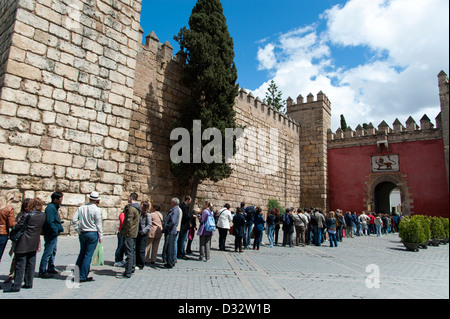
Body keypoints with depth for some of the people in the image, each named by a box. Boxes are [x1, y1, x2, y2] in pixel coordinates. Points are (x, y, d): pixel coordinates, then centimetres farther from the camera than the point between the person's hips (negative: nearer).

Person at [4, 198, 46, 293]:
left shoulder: (27, 215, -15)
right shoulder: (43, 216, 0)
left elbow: (18, 226, -8)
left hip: (24, 243, -5)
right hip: (34, 243, 5)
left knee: (20, 264, 1)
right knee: (31, 263, 13)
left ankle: (16, 286, 5)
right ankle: (28, 283, 20)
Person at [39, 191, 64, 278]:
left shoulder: (54, 207, 14)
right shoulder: (50, 208, -18)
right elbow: (50, 222, -24)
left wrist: (59, 228, 11)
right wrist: (56, 231, -21)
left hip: (54, 233, 11)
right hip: (51, 234, -11)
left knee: (53, 251, 19)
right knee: (48, 253, -4)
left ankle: (51, 268, 32)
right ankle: (42, 272, 3)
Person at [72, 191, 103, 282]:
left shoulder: (81, 208, 5)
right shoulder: (97, 209, -12)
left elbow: (74, 220, 2)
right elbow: (98, 224, -10)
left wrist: (79, 231, 9)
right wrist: (100, 236, -2)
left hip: (82, 233, 5)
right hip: (93, 234, -5)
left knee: (82, 253, 18)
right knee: (88, 255, 1)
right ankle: (83, 277, 5)